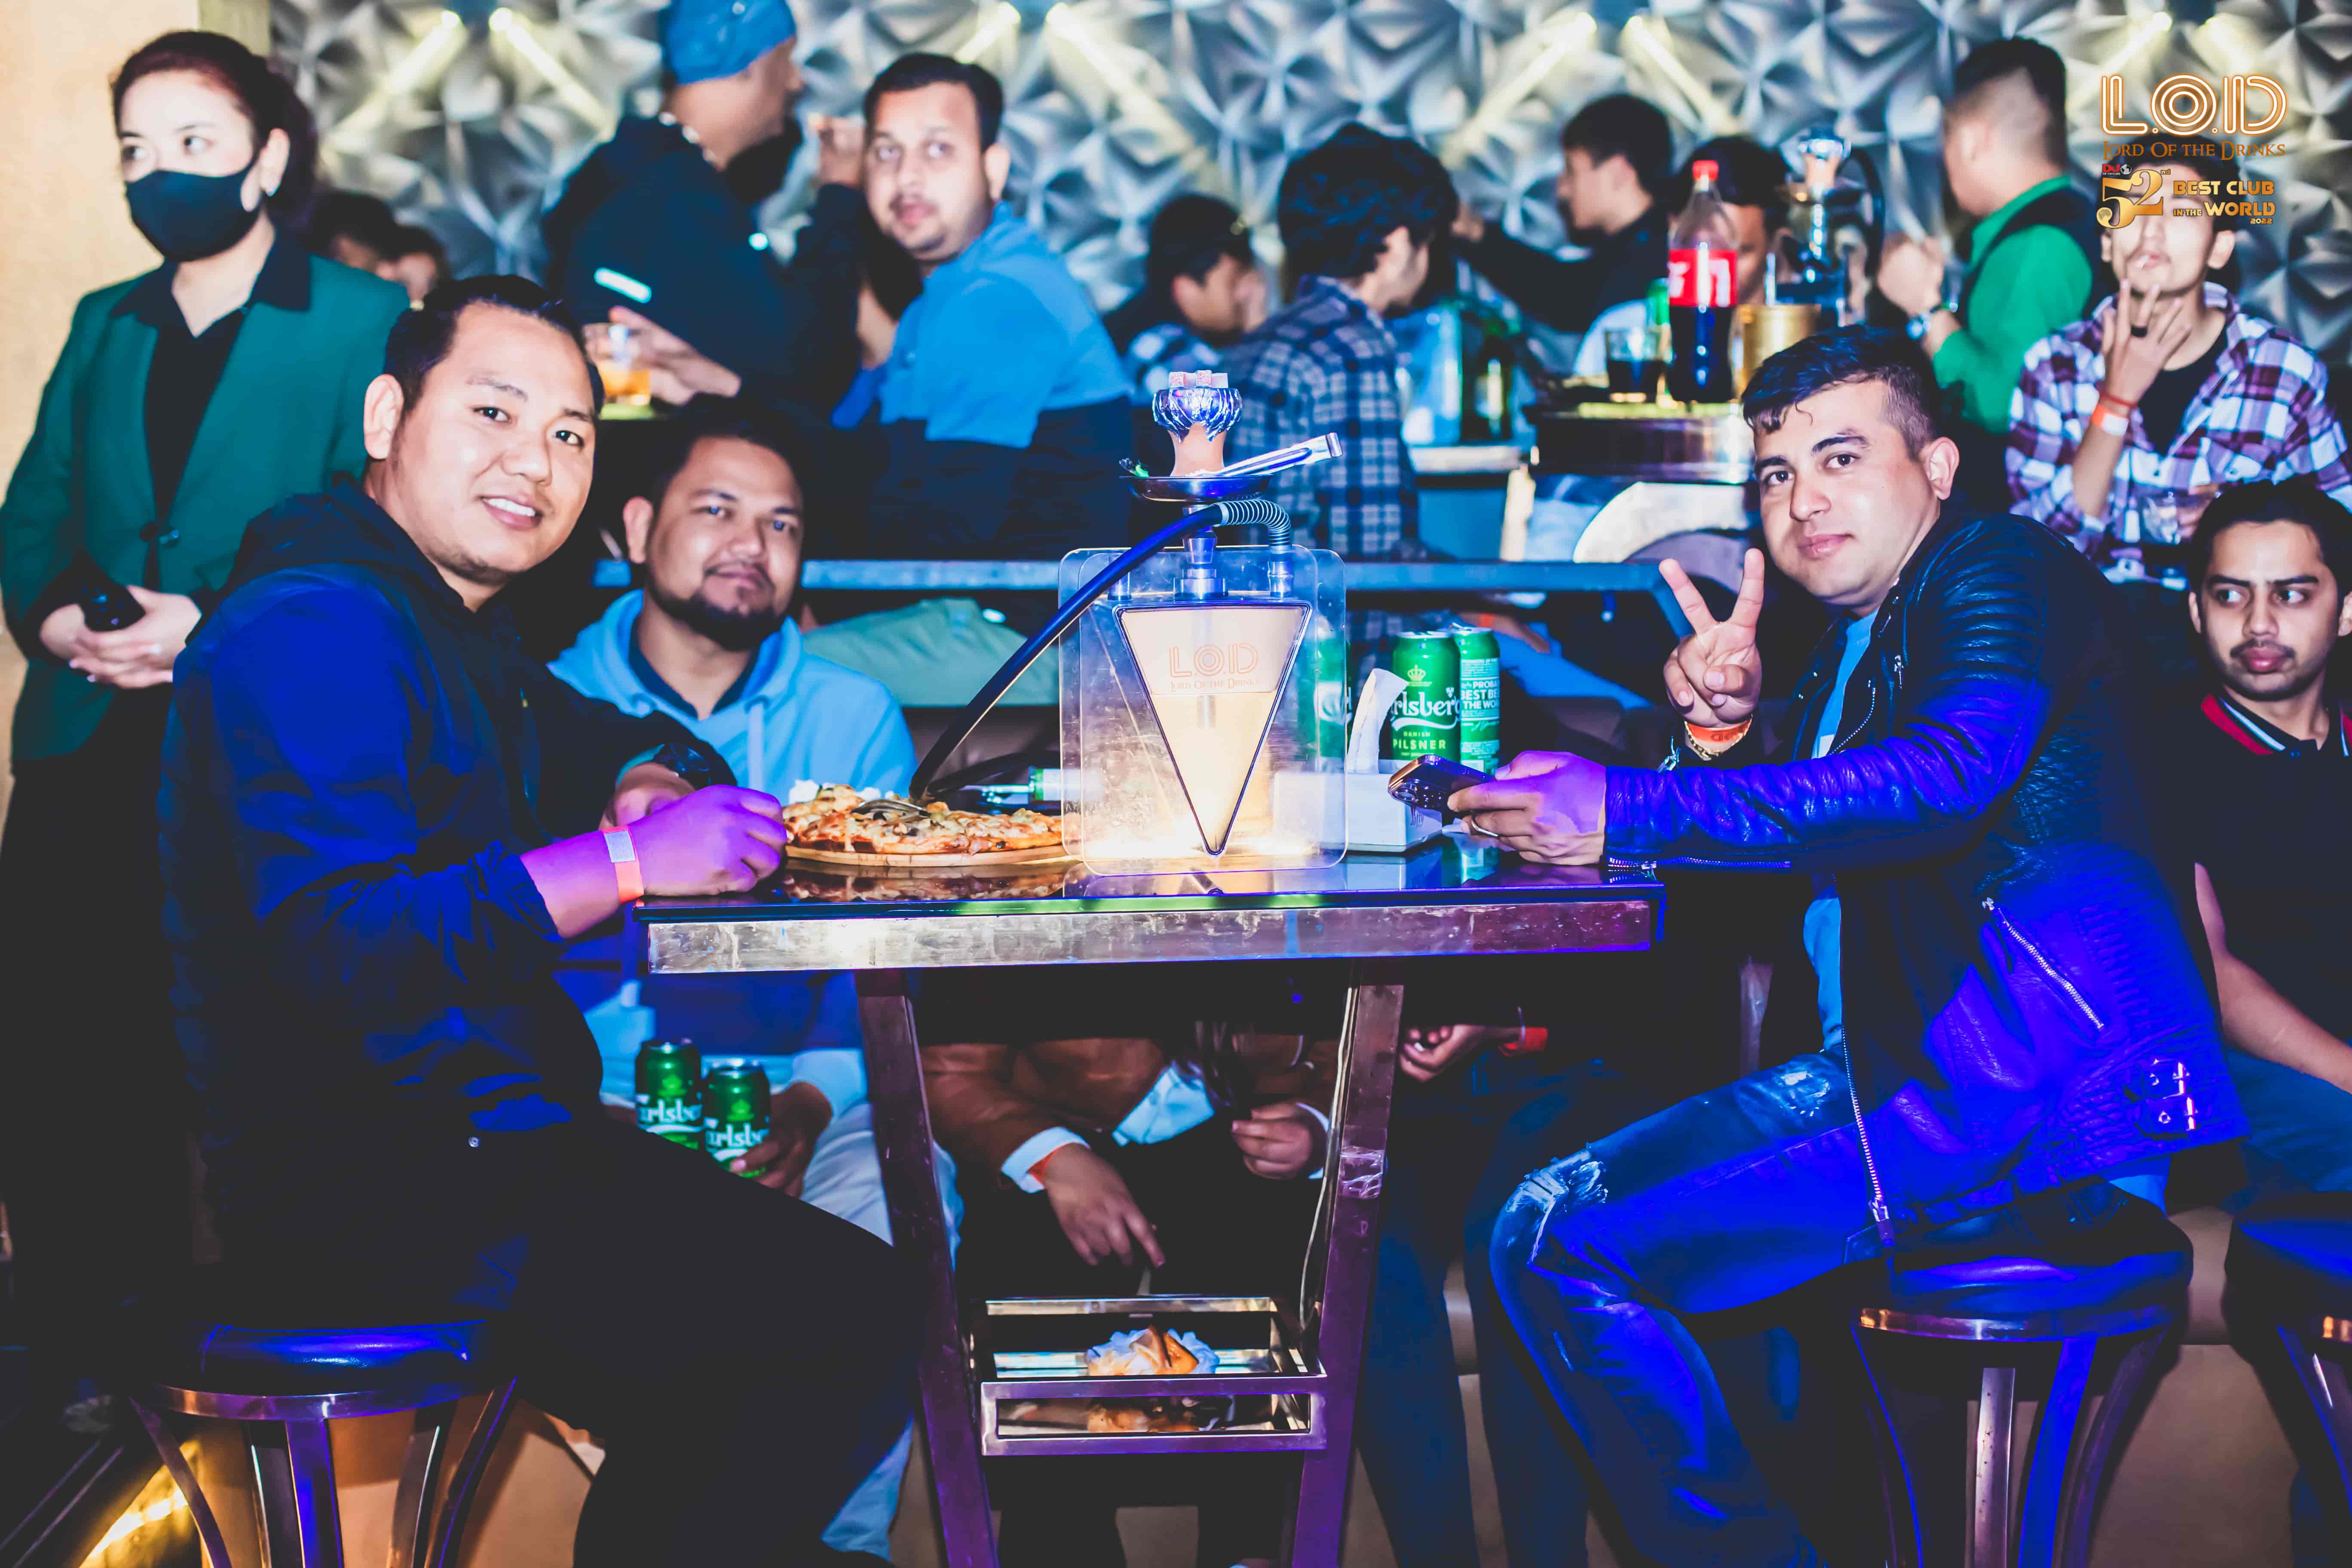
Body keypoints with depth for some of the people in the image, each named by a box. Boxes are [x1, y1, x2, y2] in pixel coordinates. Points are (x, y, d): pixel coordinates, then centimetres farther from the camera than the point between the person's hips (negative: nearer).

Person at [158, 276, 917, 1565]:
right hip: (365, 1191, -11)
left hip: (480, 1146, 11)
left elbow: (591, 742, 31)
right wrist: (626, 862, -26)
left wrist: (648, 773, 5)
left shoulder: (457, 626, 17)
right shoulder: (312, 633, -15)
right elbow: (329, 946, -27)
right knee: (851, 1315, -17)